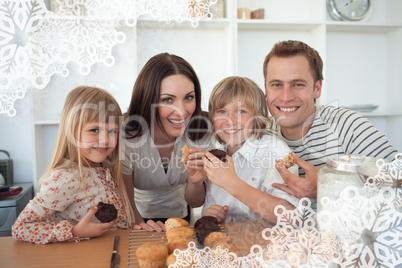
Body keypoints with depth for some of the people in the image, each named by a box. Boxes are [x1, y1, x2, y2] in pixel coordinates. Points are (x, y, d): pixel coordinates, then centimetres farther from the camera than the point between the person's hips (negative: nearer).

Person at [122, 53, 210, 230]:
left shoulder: (199, 134, -16)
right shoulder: (127, 139, -24)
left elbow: (195, 202, -5)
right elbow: (127, 205, -11)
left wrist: (196, 180, -27)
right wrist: (142, 225, -32)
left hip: (179, 217, 2)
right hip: (137, 220, -1)